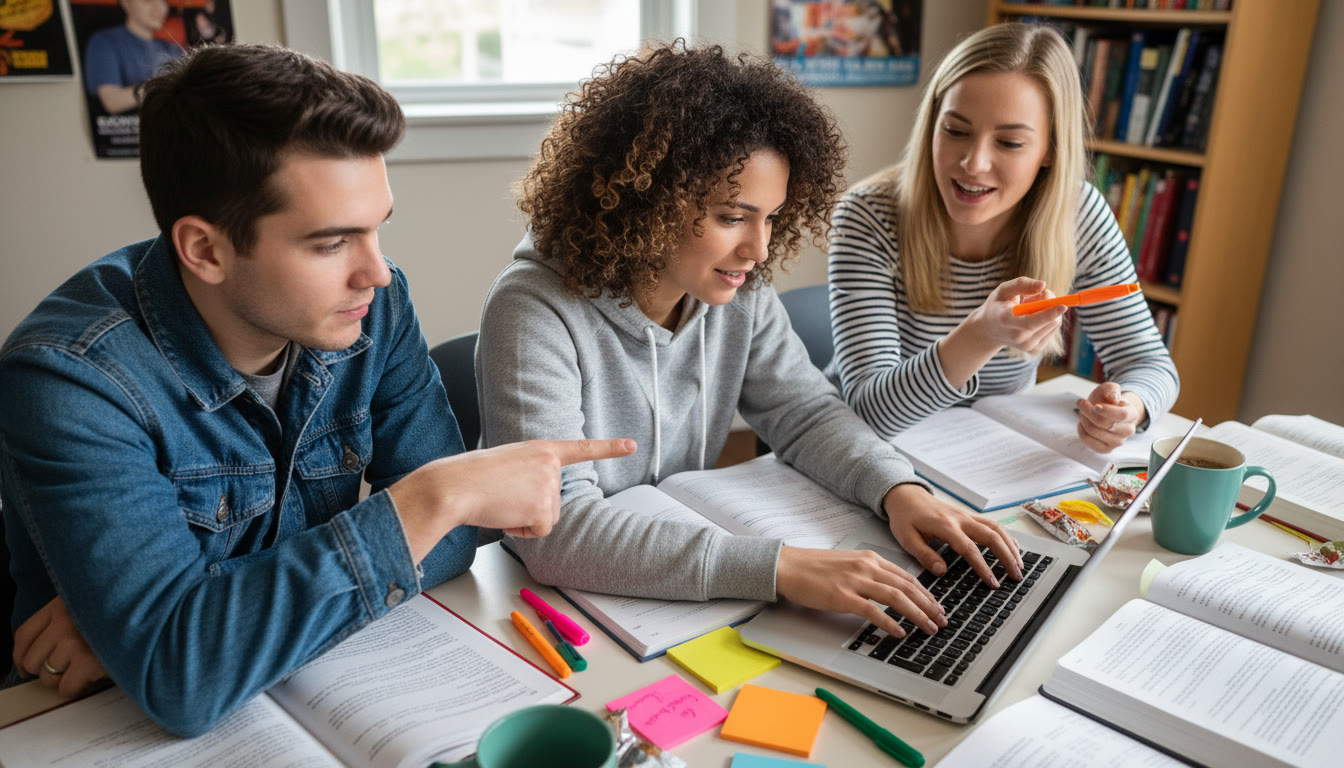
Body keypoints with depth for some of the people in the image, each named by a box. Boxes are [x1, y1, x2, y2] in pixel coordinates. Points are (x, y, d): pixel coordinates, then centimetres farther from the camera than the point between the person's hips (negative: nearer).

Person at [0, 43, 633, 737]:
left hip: (317, 685, 4)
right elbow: (175, 677, -30)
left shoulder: (375, 309, -10)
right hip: (135, 730, -3)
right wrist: (436, 496, -30)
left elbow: (446, 537, -11)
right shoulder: (67, 376, -21)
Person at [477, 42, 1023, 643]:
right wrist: (778, 568, -38)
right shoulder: (534, 315, -25)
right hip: (559, 606, -4)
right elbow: (556, 530, -32)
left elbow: (805, 411, 3)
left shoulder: (741, 294, -5)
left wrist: (899, 489, -17)